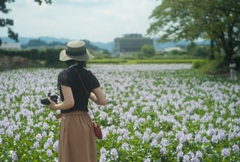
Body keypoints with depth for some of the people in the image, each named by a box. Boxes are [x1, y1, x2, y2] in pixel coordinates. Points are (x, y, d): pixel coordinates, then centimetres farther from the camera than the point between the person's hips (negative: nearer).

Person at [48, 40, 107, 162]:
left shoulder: (65, 75, -11)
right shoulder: (89, 75, 4)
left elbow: (70, 102, -20)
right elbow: (103, 101, 3)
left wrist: (55, 107, -3)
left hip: (70, 123, -5)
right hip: (85, 122, 5)